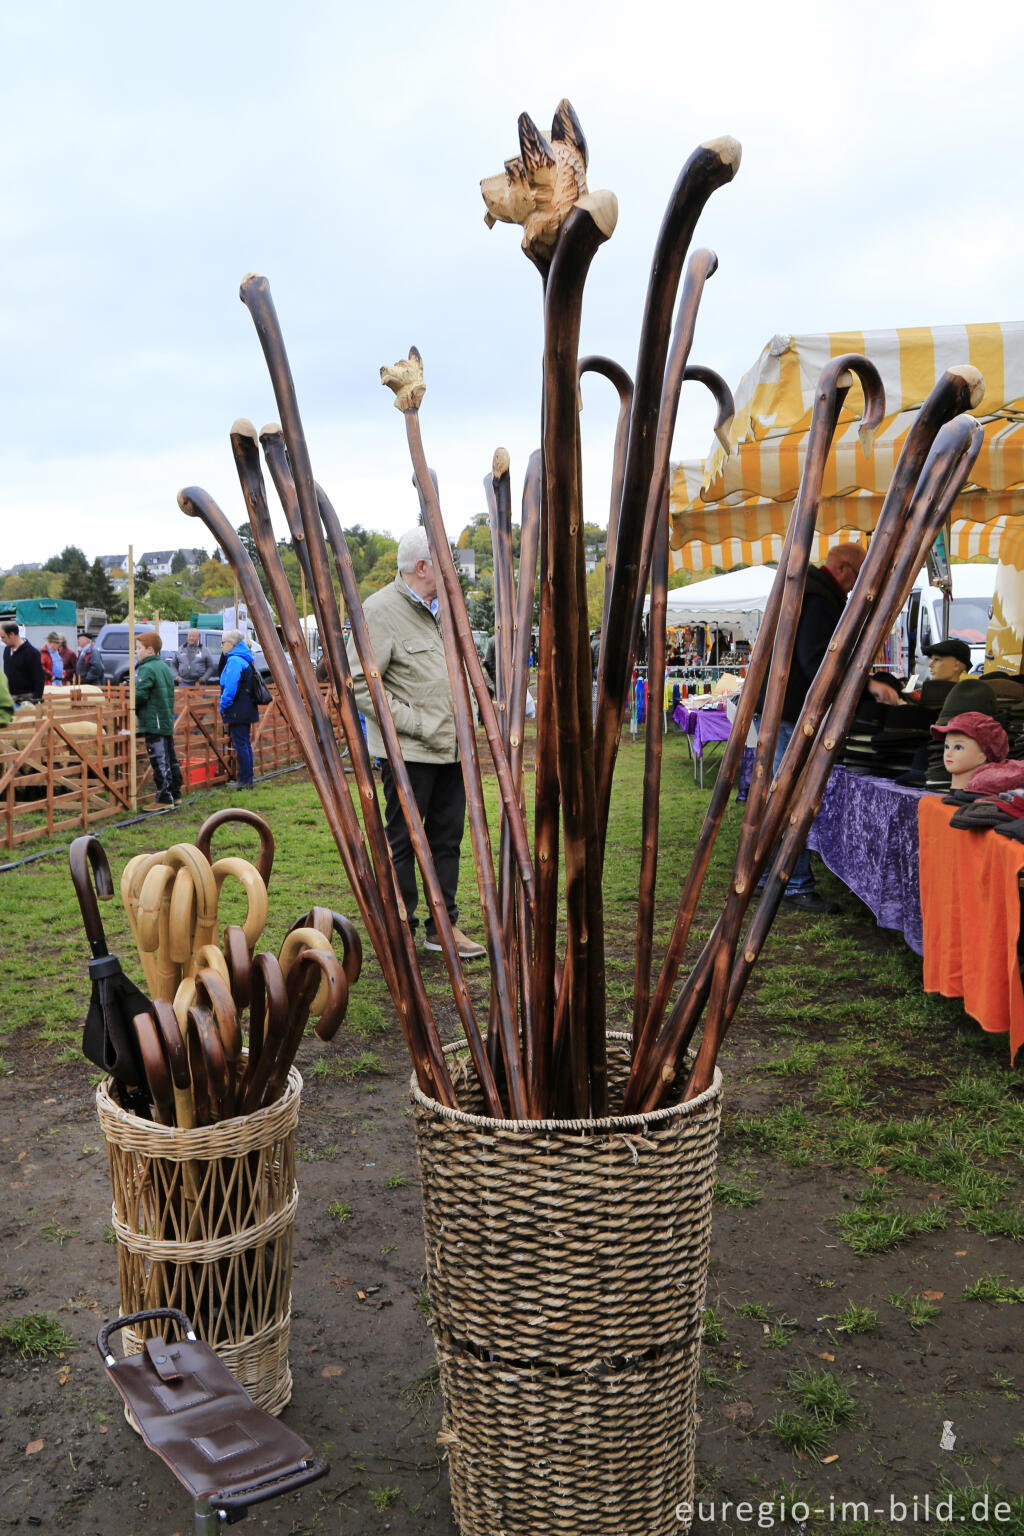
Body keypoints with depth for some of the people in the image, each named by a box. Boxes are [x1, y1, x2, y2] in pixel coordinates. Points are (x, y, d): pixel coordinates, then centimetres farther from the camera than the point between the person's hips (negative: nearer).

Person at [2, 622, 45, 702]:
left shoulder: (31, 652, -12)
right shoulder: (7, 650, 10)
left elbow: (40, 678, -13)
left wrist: (36, 699, -18)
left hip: (26, 698, -7)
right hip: (9, 696, 7)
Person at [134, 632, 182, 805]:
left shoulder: (146, 669, -13)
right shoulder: (165, 667, 16)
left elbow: (140, 695, -20)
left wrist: (133, 709, -1)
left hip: (154, 724, -9)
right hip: (168, 722, 9)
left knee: (159, 761, -6)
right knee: (170, 759, 14)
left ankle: (164, 798, -5)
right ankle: (175, 794, 21)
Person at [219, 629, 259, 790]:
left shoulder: (234, 660, -16)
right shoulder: (244, 659, 16)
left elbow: (230, 688, -22)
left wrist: (223, 707, -12)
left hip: (238, 711, -10)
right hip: (247, 710, 10)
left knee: (240, 745, -5)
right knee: (245, 744, 14)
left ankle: (244, 781, -1)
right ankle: (247, 779, 19)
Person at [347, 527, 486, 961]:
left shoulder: (440, 608, 15)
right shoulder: (380, 611, -12)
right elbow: (359, 685, -18)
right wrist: (417, 725, -18)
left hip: (450, 747, 8)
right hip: (407, 750, -8)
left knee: (447, 837, 13)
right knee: (402, 841, 2)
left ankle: (442, 926, 25)